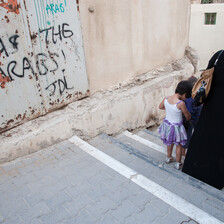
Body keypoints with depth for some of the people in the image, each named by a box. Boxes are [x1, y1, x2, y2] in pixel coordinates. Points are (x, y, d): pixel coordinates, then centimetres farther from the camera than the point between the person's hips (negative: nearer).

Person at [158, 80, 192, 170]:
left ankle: (168, 158, 49)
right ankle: (178, 163, 35)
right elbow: (187, 115, -13)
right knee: (179, 145, 20)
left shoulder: (166, 99, -14)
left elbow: (160, 107, 7)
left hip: (167, 124, 5)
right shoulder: (181, 103, -30)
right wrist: (188, 118, 11)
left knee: (170, 142, 29)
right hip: (176, 127, -5)